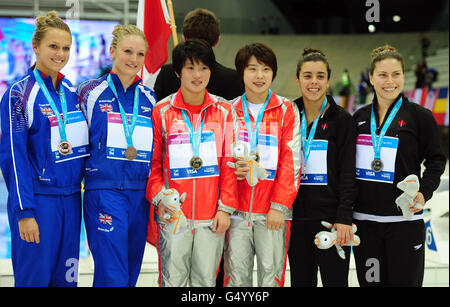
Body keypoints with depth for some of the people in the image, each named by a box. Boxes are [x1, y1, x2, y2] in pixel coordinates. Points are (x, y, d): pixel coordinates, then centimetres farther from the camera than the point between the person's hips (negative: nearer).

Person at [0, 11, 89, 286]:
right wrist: (24, 211, -14)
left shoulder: (71, 92, 10)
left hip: (71, 199, 6)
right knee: (34, 277, -1)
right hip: (38, 200, -6)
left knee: (66, 278, 10)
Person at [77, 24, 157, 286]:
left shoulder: (149, 98, 12)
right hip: (104, 192, -5)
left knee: (131, 274, 10)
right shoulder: (91, 92, 0)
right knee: (112, 276, -10)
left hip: (140, 194, 5)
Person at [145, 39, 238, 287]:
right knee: (173, 279, 3)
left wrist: (225, 207, -1)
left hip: (211, 216, 1)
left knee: (206, 280, 7)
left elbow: (229, 163, 5)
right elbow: (152, 162, 5)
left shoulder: (225, 111, 6)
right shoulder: (162, 111, 3)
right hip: (172, 215, -1)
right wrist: (159, 197, -8)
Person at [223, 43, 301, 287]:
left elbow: (291, 160, -2)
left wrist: (279, 206, -9)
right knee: (236, 275, 3)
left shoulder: (286, 110, 4)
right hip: (236, 209, 2)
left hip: (272, 212, -1)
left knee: (271, 274, 1)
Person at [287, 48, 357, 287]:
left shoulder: (341, 119, -3)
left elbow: (348, 173, -6)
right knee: (301, 281, 10)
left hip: (331, 216, -3)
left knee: (335, 280, -2)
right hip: (297, 218, 4)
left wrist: (344, 218, -13)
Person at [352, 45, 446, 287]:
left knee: (405, 280, 2)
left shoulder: (420, 116, -2)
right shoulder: (360, 117, 9)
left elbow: (436, 160, 1)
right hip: (364, 218, 3)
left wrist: (424, 192, -15)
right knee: (370, 280, 9)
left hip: (405, 218, -3)